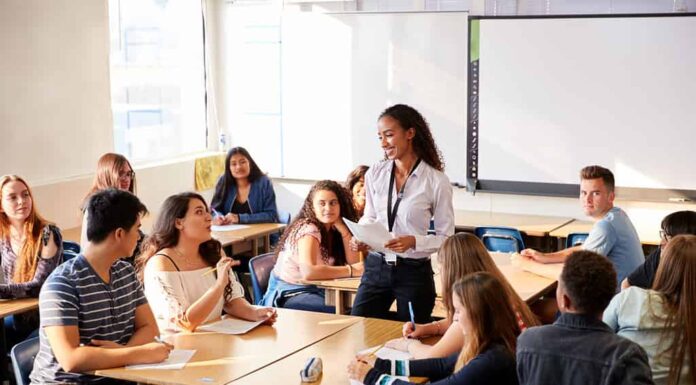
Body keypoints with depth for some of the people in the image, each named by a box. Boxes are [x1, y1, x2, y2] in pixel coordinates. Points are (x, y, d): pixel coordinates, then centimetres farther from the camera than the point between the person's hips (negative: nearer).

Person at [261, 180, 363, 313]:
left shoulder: (333, 229, 5)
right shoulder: (308, 229, -18)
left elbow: (354, 262, -2)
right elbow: (308, 272, -33)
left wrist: (343, 229, -12)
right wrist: (351, 271, -26)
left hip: (315, 289, 7)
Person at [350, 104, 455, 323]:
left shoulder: (436, 181, -10)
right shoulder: (375, 175, 2)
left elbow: (446, 237, -4)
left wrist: (414, 241, -21)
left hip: (414, 272, -3)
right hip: (376, 268, 3)